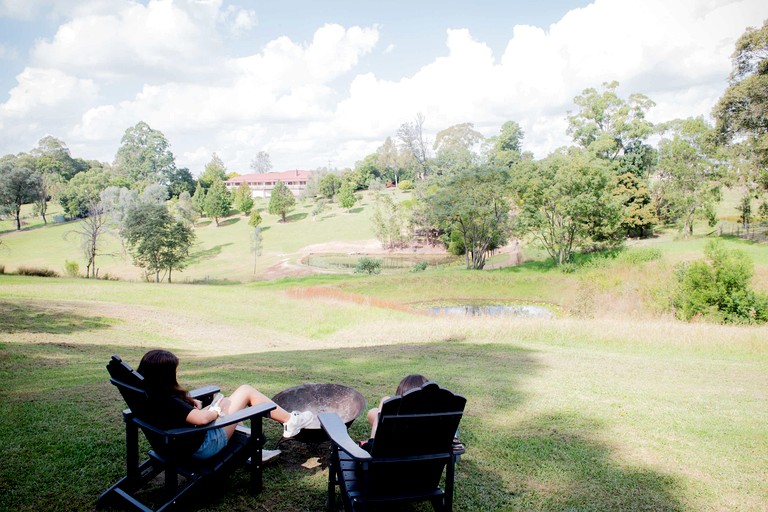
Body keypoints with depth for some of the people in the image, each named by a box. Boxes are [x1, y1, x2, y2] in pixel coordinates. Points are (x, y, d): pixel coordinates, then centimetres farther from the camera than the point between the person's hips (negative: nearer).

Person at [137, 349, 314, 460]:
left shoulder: (149, 397, -3)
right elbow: (202, 419, -35)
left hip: (188, 445, 9)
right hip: (206, 444, -9)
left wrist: (189, 403, 0)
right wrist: (216, 410, -14)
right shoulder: (168, 402, -31)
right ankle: (290, 421, 14)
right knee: (246, 391, 0)